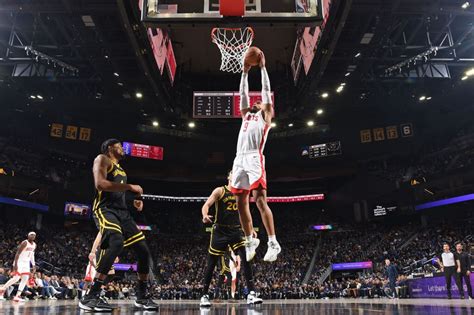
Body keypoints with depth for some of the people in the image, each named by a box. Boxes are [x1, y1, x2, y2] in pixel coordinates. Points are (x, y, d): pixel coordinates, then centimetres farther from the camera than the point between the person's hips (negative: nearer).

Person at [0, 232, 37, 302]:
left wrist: (33, 265, 14)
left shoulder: (34, 245, 7)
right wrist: (15, 264, -26)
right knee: (16, 278, -12)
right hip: (20, 262, -8)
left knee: (25, 279, -2)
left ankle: (17, 296, 0)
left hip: (26, 263, 8)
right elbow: (17, 253, -19)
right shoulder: (25, 243, -17)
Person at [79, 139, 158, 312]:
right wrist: (130, 186, -15)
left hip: (123, 211, 9)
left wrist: (135, 199, 14)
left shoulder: (121, 169, 26)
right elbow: (100, 184, -17)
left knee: (144, 250, 1)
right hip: (105, 209, -8)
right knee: (117, 243, -34)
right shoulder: (102, 159, 1)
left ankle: (142, 296, 15)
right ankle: (91, 297, -29)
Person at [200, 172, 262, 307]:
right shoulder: (219, 191, -3)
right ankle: (204, 296, 16)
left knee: (246, 259, -13)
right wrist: (205, 215, -35)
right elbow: (206, 205, -13)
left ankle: (251, 294, -10)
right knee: (211, 264, 2)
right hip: (220, 231, -3)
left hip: (236, 231, 3)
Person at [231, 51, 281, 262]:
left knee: (260, 200, -15)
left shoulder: (265, 116, 16)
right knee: (241, 203, 6)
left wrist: (262, 67, 19)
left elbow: (266, 90, 14)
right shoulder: (246, 115, 31)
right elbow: (243, 93, 35)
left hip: (254, 159, -7)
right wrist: (245, 71, 36)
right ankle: (250, 241, 17)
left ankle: (273, 243, -13)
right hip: (239, 160, 7)